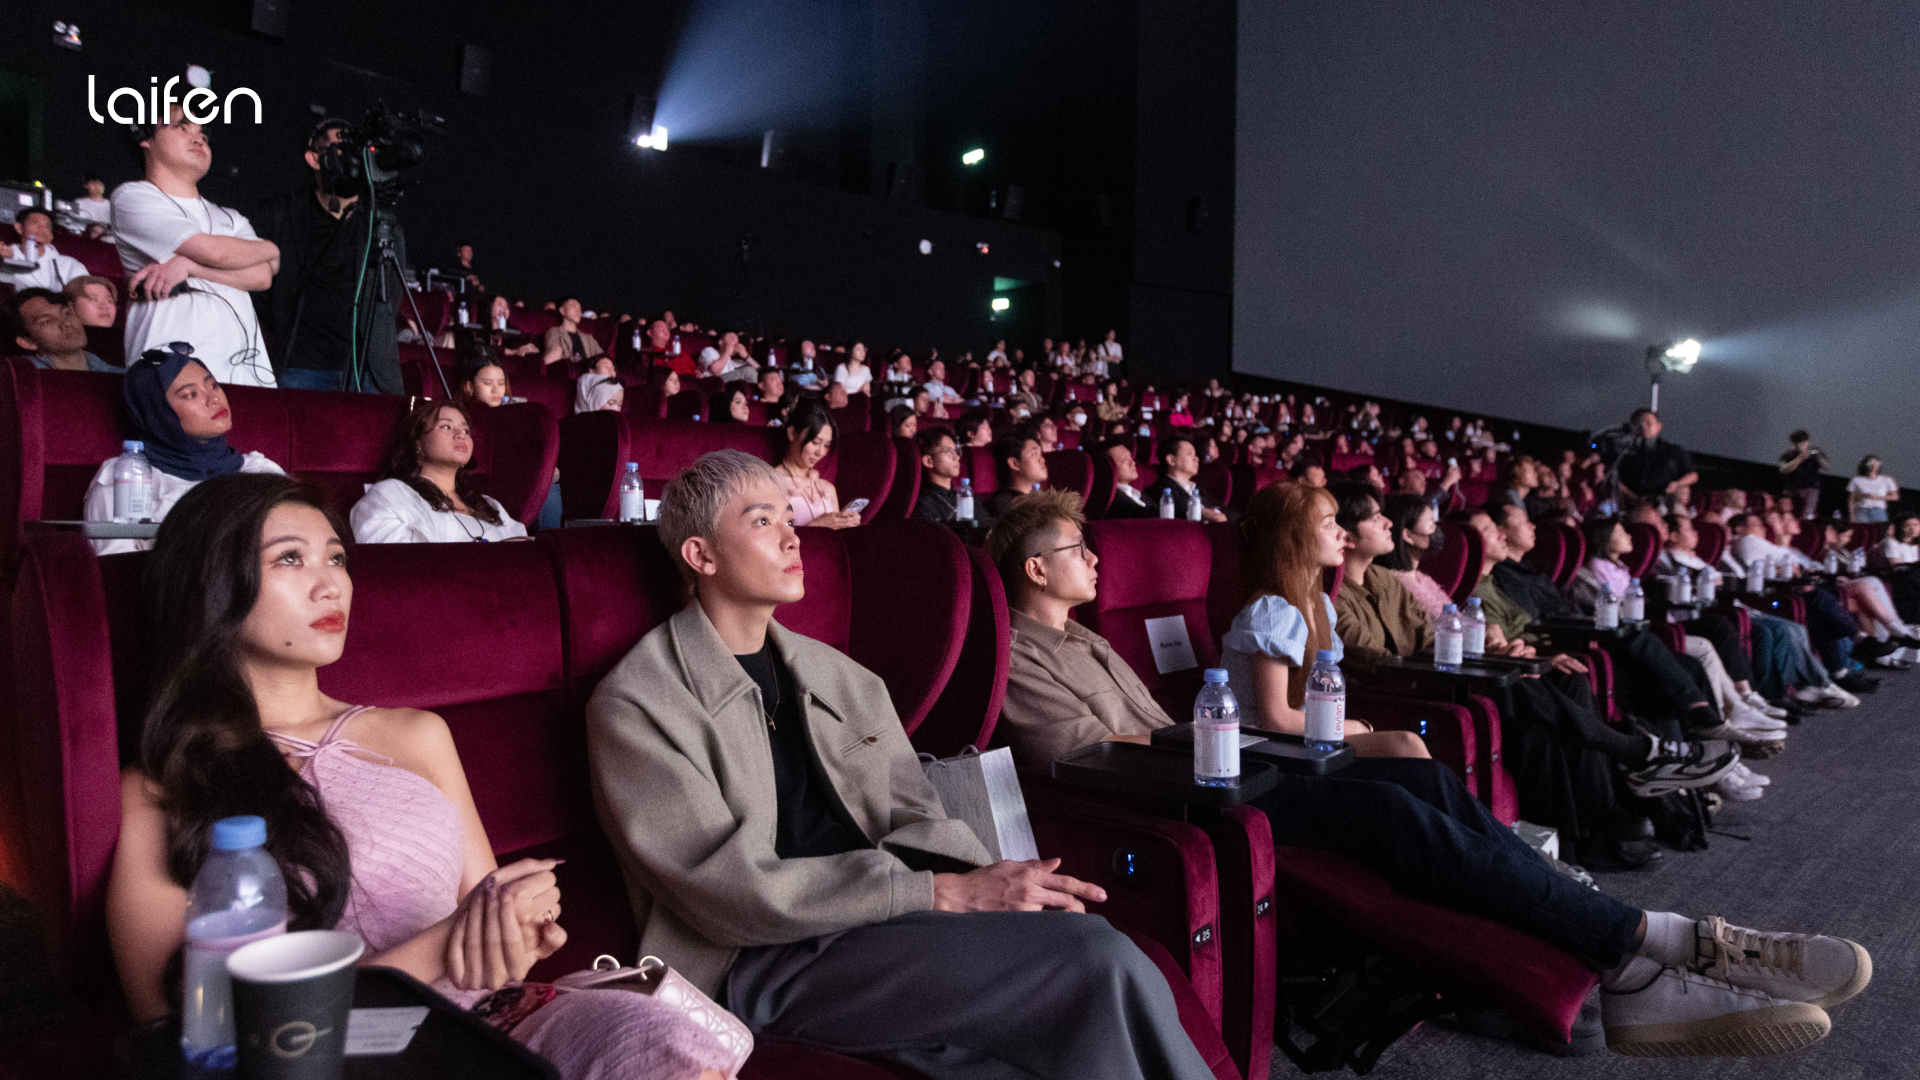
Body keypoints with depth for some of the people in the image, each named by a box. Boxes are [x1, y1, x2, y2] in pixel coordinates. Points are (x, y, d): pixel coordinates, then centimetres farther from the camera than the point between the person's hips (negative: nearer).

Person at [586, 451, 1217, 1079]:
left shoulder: (840, 676, 17)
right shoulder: (633, 705, -4)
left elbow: (914, 820, 11)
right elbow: (729, 889, -13)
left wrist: (991, 883, -12)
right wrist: (943, 893, -17)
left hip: (880, 923, 6)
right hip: (767, 963, -5)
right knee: (1101, 961, -23)